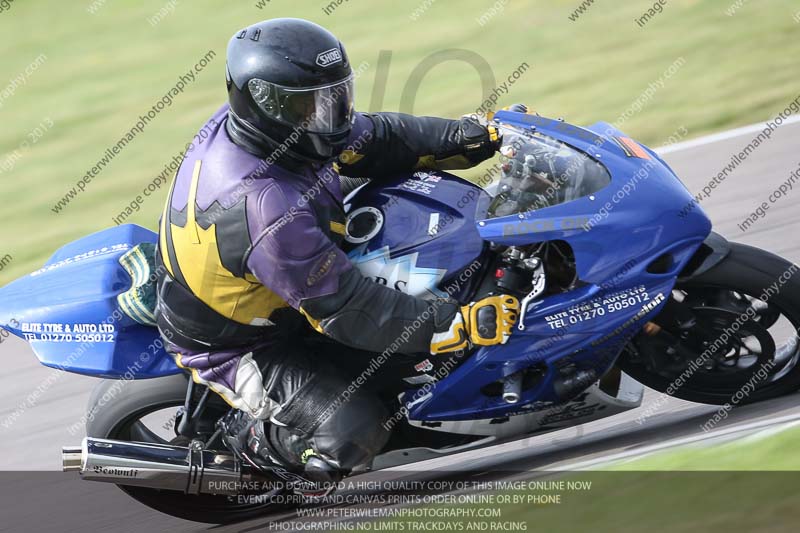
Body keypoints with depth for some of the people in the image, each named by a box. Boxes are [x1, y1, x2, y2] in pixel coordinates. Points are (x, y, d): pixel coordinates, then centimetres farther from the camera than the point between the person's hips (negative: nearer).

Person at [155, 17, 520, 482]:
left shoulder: (249, 123, -15)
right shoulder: (265, 209, -41)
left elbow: (371, 138, -2)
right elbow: (346, 311, -36)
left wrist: (468, 138, -11)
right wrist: (465, 325, -36)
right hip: (232, 348, -9)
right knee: (355, 431, -21)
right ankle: (251, 442, 7)